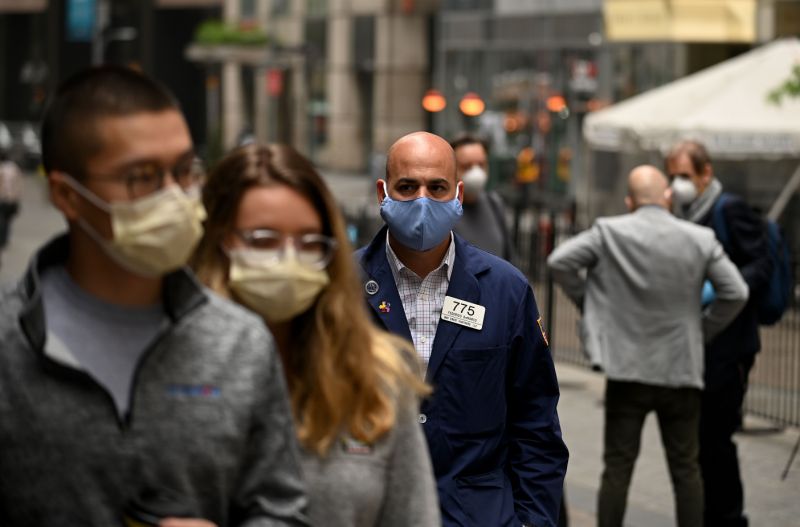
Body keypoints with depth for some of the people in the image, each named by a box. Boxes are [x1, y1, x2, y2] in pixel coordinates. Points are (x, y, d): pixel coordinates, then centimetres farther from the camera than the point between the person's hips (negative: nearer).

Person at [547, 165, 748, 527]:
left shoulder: (609, 232, -4)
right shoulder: (700, 239, -1)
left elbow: (559, 262, -7)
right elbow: (735, 292, -3)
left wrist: (588, 302, 5)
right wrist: (703, 330, 9)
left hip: (627, 368, -1)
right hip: (682, 371, 1)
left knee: (618, 467, 5)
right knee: (685, 468, 9)